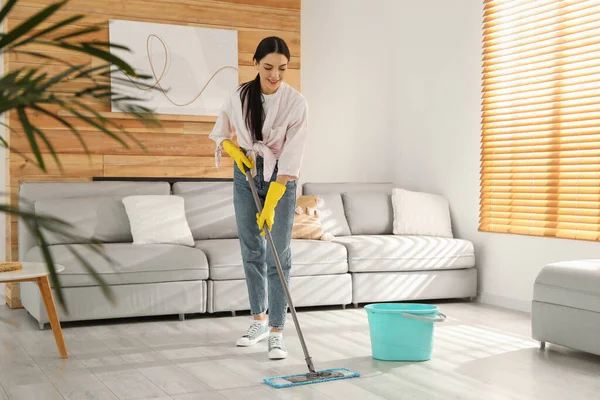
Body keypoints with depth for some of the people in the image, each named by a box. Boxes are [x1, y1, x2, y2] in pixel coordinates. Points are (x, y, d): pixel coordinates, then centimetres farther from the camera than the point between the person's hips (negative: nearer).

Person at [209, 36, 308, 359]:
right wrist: (234, 151, -10)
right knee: (251, 250, 9)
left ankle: (276, 333, -2)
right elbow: (220, 133, 10)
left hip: (280, 178, -3)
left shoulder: (296, 103, -19)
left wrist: (271, 205, -24)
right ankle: (259, 321, 23)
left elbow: (291, 159, -21)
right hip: (246, 174, 3)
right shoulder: (239, 96, -9)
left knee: (279, 255, -7)